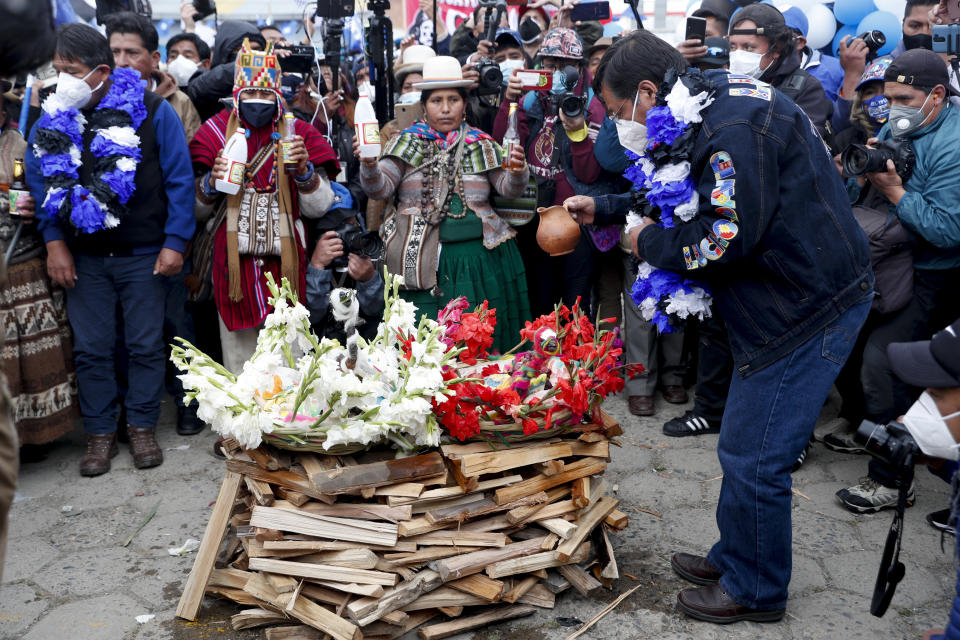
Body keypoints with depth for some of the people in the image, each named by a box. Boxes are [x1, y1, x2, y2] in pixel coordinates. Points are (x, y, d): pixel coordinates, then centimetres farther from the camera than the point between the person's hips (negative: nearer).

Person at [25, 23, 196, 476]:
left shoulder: (153, 112, -8)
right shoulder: (53, 120, 3)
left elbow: (180, 180, -7)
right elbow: (39, 180, 8)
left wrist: (174, 242, -11)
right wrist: (54, 242, -3)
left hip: (142, 254, -3)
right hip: (83, 256, 3)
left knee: (146, 345, 6)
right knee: (90, 348, 8)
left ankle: (142, 426, 22)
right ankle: (100, 433, 22)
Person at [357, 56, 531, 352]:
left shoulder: (481, 144, 11)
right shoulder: (407, 143, 8)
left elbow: (508, 188, 4)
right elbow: (379, 188, 0)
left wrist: (517, 172, -17)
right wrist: (369, 165, -20)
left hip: (478, 253, 2)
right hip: (420, 258, -1)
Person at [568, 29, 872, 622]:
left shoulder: (735, 124, -23)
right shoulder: (712, 111, 11)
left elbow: (728, 236, -27)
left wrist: (650, 241, -11)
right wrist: (603, 208, 21)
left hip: (812, 306, -10)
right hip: (793, 301, 10)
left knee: (753, 460, -1)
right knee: (743, 448, 19)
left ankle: (756, 591, 19)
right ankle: (733, 558, 36)